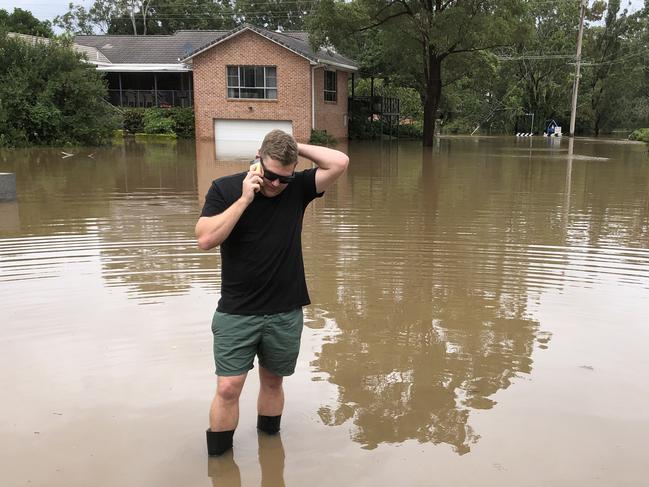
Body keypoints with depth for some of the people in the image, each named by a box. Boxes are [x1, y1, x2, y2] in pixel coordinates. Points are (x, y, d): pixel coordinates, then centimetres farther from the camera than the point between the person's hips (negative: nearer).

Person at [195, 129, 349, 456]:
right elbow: (205, 240, -17)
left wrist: (295, 147, -10)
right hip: (236, 314, -2)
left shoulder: (297, 188, -1)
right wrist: (245, 199, -21)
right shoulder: (225, 189, -6)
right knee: (228, 388, -3)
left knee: (272, 381, 16)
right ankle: (218, 457, 15)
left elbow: (339, 162, -10)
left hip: (285, 314, 2)